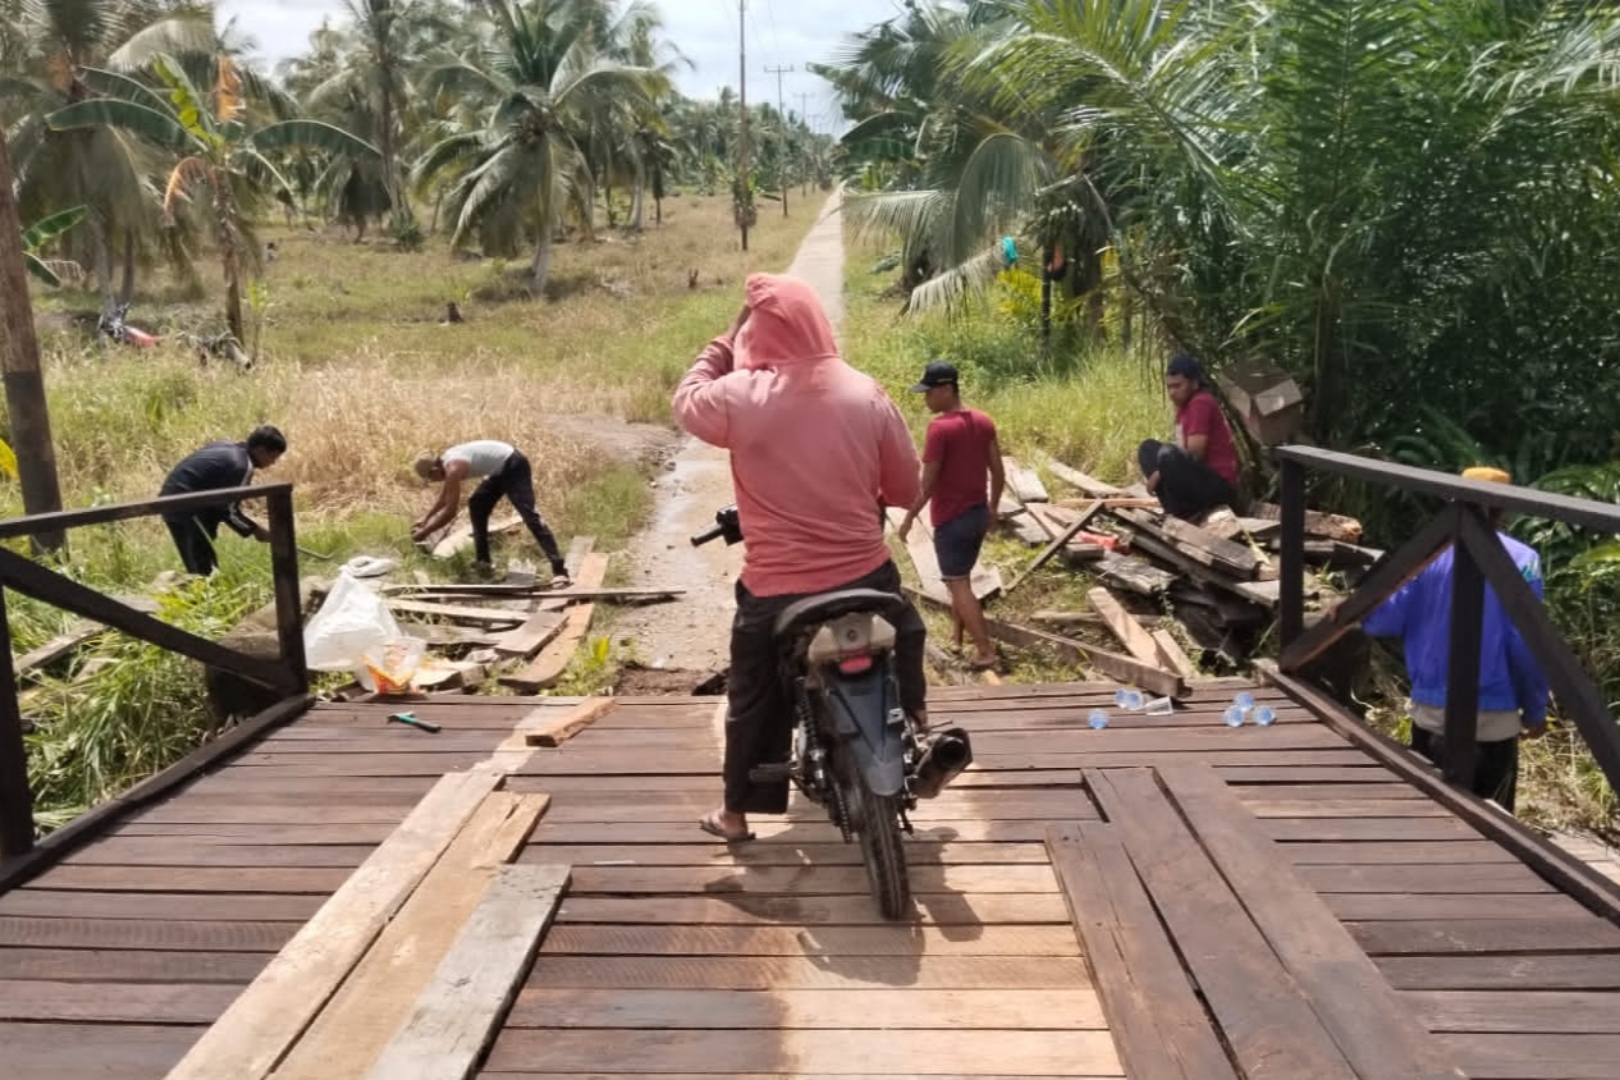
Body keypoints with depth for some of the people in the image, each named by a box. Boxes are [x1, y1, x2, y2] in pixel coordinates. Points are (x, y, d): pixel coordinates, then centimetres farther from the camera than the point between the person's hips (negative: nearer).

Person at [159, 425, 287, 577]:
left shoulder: (226, 448, 12)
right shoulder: (242, 466, -15)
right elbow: (229, 511, -15)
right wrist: (255, 529, -3)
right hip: (187, 509, -10)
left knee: (197, 569, 15)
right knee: (207, 571, -8)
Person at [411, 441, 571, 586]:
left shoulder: (453, 469, -21)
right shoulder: (447, 460, 9)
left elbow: (450, 511, -21)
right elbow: (444, 495, 27)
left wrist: (425, 532, -11)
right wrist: (426, 517, 27)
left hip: (513, 466, -11)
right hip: (502, 469, 11)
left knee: (529, 515, -20)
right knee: (476, 505, 16)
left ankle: (559, 569, -30)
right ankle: (483, 561, 21)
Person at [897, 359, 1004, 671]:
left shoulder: (940, 427, -19)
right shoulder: (984, 422, 3)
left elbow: (928, 482, -18)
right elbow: (998, 473, 7)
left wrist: (909, 517, -8)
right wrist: (992, 509, 19)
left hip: (951, 519, -8)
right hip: (978, 514, 8)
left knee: (958, 585, 0)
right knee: (961, 579, 21)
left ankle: (986, 651, -2)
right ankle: (957, 639, 31)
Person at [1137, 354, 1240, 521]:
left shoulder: (1201, 403, -15)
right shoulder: (1185, 404, 13)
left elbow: (1194, 454, -20)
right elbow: (1182, 450, 13)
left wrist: (1161, 473, -11)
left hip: (1218, 485, -10)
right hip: (1201, 475, 10)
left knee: (1168, 455, -33)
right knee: (1148, 448, 12)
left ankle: (1186, 513, -12)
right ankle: (1176, 507, -4)